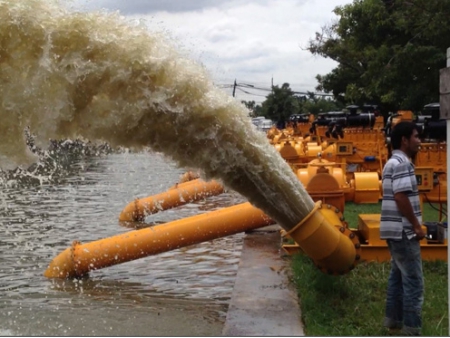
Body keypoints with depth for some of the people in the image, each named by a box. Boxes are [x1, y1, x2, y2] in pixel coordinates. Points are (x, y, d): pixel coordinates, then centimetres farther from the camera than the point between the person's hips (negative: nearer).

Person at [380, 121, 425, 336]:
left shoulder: (394, 162, 16)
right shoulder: (401, 163, -16)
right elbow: (401, 197, -23)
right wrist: (416, 225, -17)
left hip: (397, 230, 11)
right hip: (403, 231, -11)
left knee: (398, 275, 16)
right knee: (413, 280, -6)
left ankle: (393, 319, 24)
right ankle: (412, 330, -2)